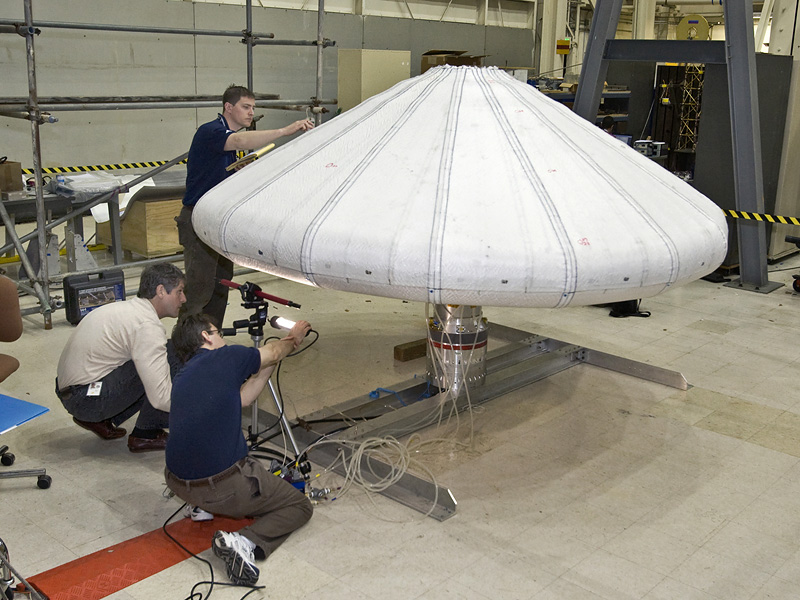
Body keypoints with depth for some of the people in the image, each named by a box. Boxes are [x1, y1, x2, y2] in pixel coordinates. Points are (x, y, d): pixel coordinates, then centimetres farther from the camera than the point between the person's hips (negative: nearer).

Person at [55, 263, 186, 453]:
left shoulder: (128, 308, 12)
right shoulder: (147, 326, -19)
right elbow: (161, 398, -24)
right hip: (87, 399, -10)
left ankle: (101, 420, 14)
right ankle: (146, 433, -3)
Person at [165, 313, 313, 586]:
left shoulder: (182, 376, 13)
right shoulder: (226, 358, -7)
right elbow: (273, 353, 12)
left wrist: (269, 366, 28)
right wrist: (294, 338, 32)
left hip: (178, 484, 8)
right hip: (226, 488, -8)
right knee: (300, 505, 11)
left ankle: (205, 507, 20)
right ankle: (246, 542, -12)